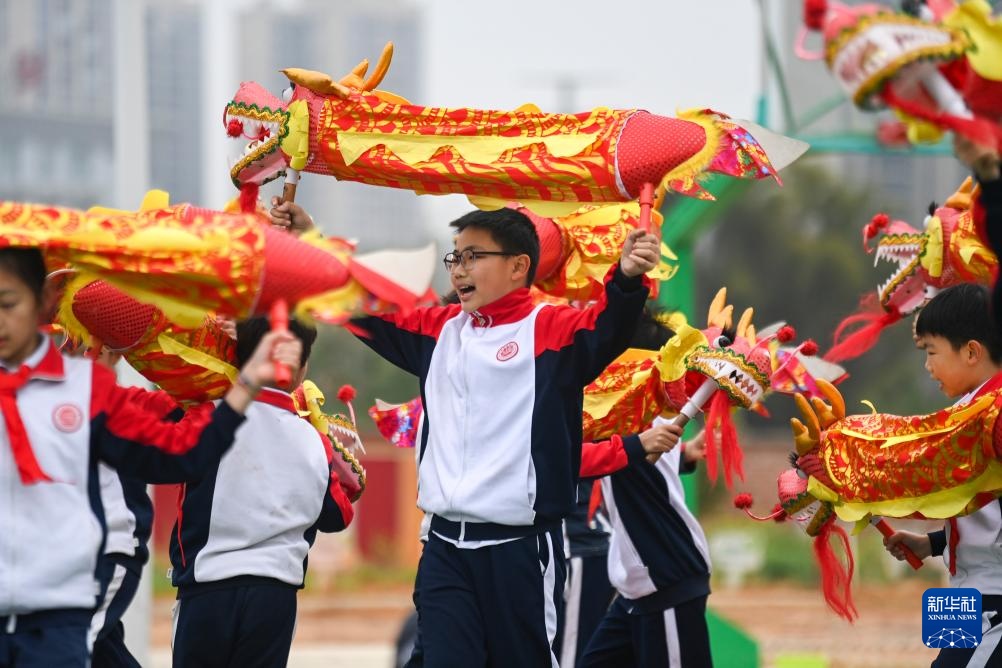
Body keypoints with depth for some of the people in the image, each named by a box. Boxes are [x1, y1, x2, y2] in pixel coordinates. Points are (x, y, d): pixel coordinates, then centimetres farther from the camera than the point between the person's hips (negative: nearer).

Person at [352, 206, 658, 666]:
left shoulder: (549, 330, -5)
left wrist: (626, 279, -43)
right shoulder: (439, 330, 12)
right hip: (445, 546, 5)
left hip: (519, 546, -5)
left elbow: (607, 330, -23)